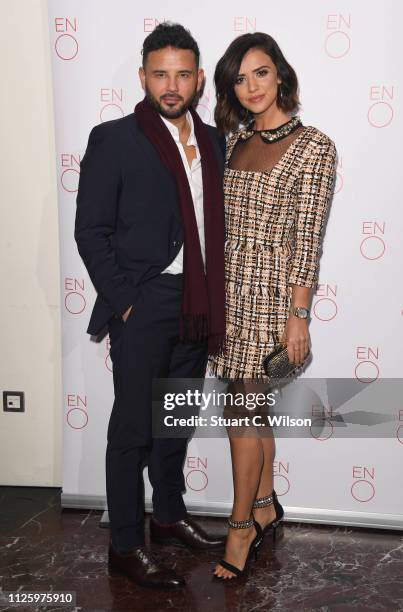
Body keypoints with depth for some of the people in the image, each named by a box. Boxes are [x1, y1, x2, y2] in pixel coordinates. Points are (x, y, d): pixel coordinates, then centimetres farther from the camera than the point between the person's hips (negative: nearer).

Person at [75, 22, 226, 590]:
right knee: (133, 427, 2)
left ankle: (169, 515, 35)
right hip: (142, 308, -6)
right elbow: (91, 231, -8)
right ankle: (125, 545, 14)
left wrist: (214, 299, 6)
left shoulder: (212, 141, 10)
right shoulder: (113, 139, -6)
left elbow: (215, 223, 13)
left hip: (196, 309, 6)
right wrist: (124, 302, -13)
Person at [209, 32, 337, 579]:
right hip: (230, 285, 6)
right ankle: (266, 507, 29)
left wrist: (298, 316, -13)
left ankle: (242, 527, 12)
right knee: (255, 403, 14)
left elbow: (308, 238, -12)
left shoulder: (313, 147, -9)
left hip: (272, 289, -6)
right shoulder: (236, 142, 11)